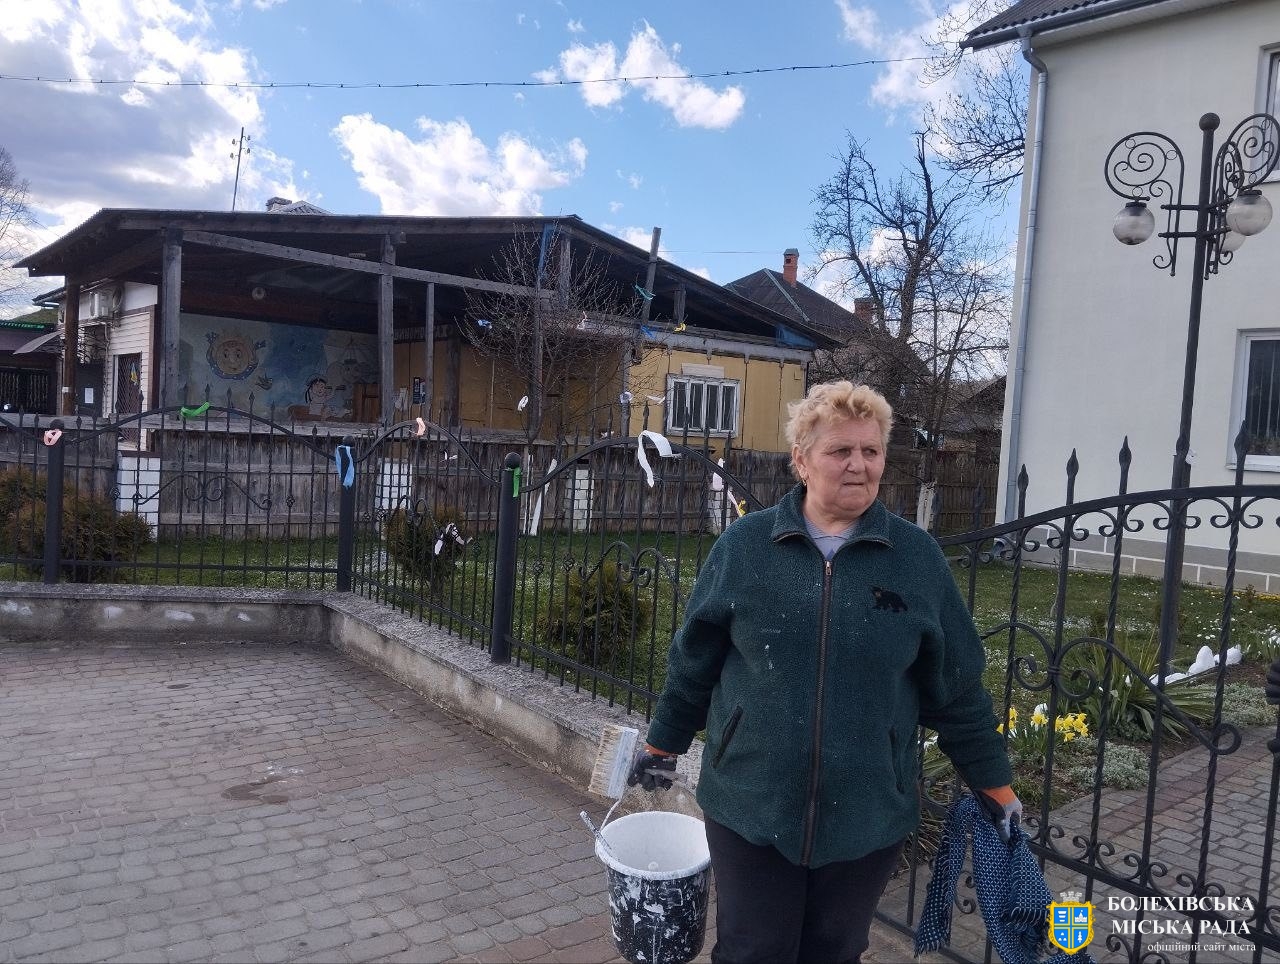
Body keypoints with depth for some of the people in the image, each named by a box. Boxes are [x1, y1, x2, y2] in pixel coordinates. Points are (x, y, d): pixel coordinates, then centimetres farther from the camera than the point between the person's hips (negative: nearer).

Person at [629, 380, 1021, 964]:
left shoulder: (917, 557, -3)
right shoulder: (743, 545, -5)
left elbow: (956, 689, 3)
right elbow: (694, 660, 4)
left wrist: (996, 787, 8)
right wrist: (663, 745, 11)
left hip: (867, 815, 1)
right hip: (750, 806, 0)